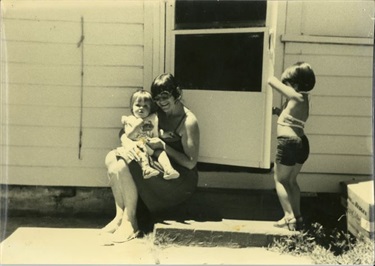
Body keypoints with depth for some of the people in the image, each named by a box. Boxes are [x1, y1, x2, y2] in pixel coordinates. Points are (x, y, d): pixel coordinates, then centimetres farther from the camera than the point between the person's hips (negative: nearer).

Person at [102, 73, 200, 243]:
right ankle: (120, 216, -7)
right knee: (112, 158, -8)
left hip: (180, 180, -8)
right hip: (158, 167, 8)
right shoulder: (157, 113, 7)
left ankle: (130, 222, -9)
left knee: (123, 166, -24)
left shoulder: (189, 122, -14)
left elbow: (191, 163, -15)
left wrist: (163, 146, -20)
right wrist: (126, 142, -16)